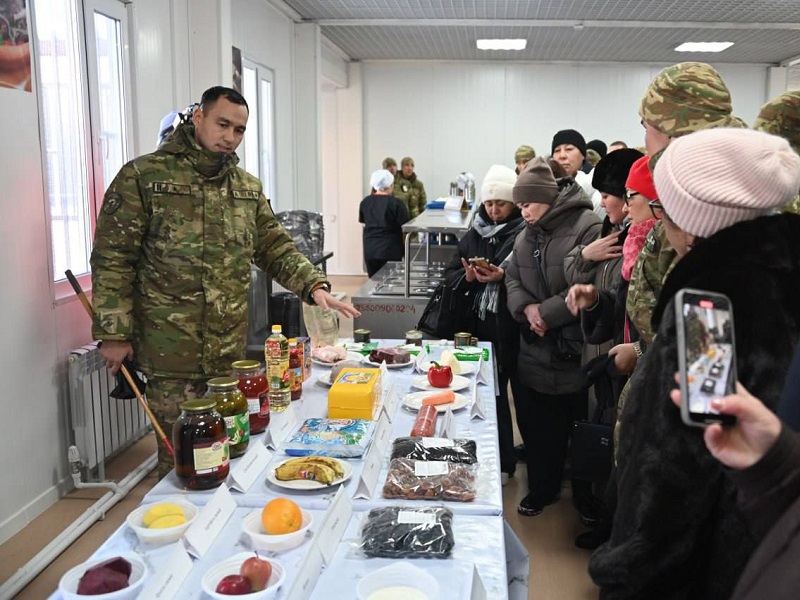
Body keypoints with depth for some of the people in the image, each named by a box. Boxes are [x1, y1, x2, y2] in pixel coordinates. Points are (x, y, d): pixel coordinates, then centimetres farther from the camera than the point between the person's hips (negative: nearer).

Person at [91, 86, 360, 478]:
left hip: (231, 350, 5)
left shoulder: (248, 187, 13)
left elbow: (275, 248, 14)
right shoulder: (143, 177, -4)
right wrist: (113, 334, -10)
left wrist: (314, 286, -2)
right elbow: (112, 259, -6)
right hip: (172, 355, -5)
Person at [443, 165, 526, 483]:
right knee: (491, 396, 12)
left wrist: (504, 276, -25)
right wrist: (467, 276, -9)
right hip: (482, 329, 5)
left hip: (516, 330, -5)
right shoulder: (474, 235, 10)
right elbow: (450, 275, 11)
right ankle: (501, 462, 27)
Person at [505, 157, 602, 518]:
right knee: (537, 423, 17)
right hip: (535, 349, 7)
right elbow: (513, 279, 11)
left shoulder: (588, 226, -14)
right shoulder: (526, 234, 12)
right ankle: (542, 488, 36)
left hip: (576, 350, -7)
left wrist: (547, 313, -18)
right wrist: (526, 308, -10)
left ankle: (587, 497, 28)